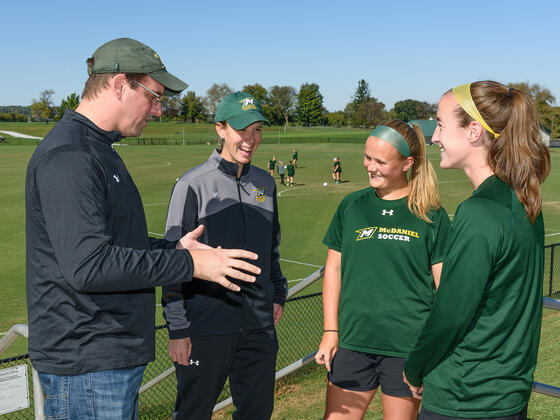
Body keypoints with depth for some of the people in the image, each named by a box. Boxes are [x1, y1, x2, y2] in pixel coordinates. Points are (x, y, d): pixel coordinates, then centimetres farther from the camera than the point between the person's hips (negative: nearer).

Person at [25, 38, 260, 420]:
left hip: (115, 353, 10)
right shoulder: (67, 156, -19)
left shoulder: (99, 149, 16)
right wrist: (188, 263, -21)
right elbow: (87, 264, -27)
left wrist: (173, 247, 10)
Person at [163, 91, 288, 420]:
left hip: (259, 324, 5)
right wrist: (178, 329, -10)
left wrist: (278, 294, 15)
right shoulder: (194, 184, -9)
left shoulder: (265, 183, 8)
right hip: (206, 325, -5)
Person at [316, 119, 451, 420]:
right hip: (352, 340, 3)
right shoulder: (352, 206, 5)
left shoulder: (432, 214, -2)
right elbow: (333, 268, 10)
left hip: (408, 347, -2)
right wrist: (330, 331, 5)